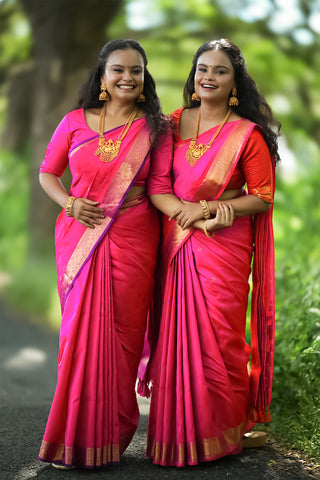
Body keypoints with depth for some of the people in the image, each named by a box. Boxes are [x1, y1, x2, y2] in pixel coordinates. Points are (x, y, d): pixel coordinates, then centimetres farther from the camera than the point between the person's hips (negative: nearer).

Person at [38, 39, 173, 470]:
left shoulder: (155, 128, 6)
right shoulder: (75, 122, 8)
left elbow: (160, 188, 2)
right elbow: (47, 172, 14)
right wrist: (70, 204, -3)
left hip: (132, 241, -1)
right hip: (79, 239, 1)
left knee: (123, 332, 0)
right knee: (81, 329, 1)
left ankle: (112, 434, 14)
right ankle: (75, 436, 14)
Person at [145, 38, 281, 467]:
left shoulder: (248, 134, -4)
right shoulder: (173, 123, 9)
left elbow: (262, 197, -4)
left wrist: (205, 209, -12)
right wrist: (184, 209, -9)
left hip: (224, 247, -3)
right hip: (176, 243, 4)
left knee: (218, 336, -1)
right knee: (176, 333, 3)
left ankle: (223, 433, 18)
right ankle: (178, 431, 16)